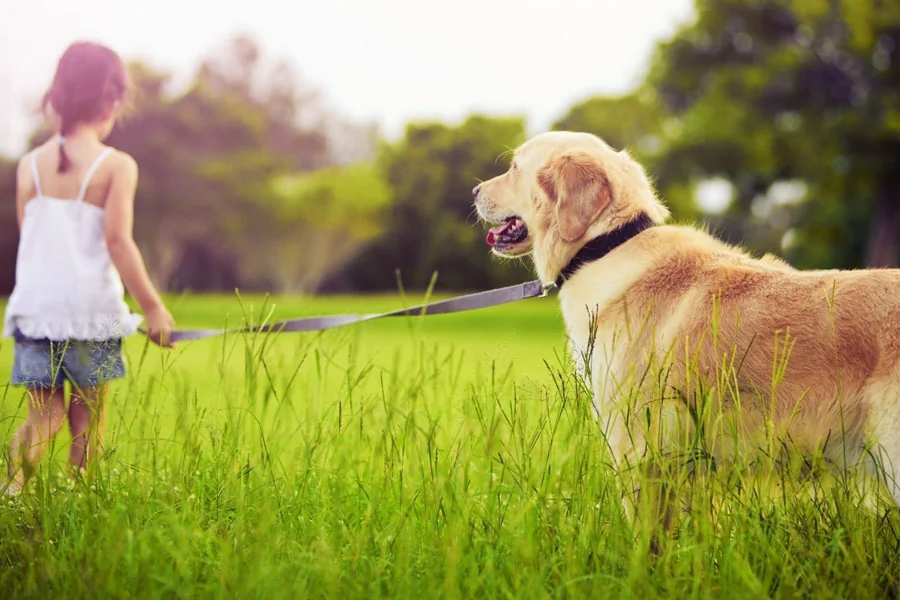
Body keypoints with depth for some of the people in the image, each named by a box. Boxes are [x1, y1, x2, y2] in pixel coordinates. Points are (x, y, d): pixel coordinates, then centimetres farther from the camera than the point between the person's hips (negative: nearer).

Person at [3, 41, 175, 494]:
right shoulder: (116, 166, -7)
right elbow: (117, 241, -12)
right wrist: (153, 307, -8)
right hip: (91, 308, -3)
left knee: (44, 415, 10)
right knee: (87, 418, 9)